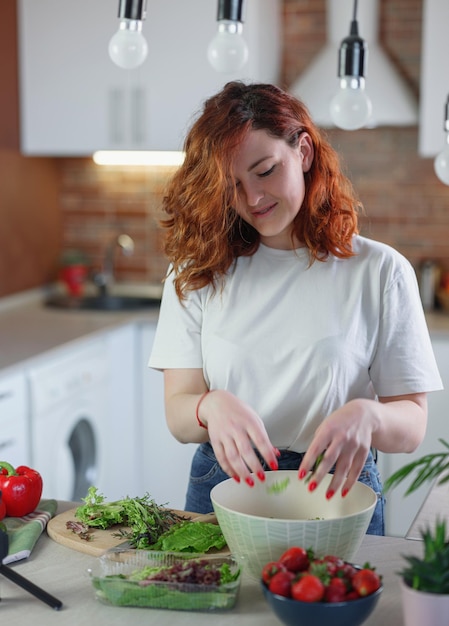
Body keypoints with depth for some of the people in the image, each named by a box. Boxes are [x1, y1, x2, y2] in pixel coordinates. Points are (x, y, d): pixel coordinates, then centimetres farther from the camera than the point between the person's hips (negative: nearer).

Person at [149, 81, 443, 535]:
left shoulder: (380, 271, -1)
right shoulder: (197, 271, 4)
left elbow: (412, 425, -1)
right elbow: (178, 414, -1)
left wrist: (367, 415, -24)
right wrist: (212, 406, -24)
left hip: (336, 490, -1)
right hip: (223, 486, 1)